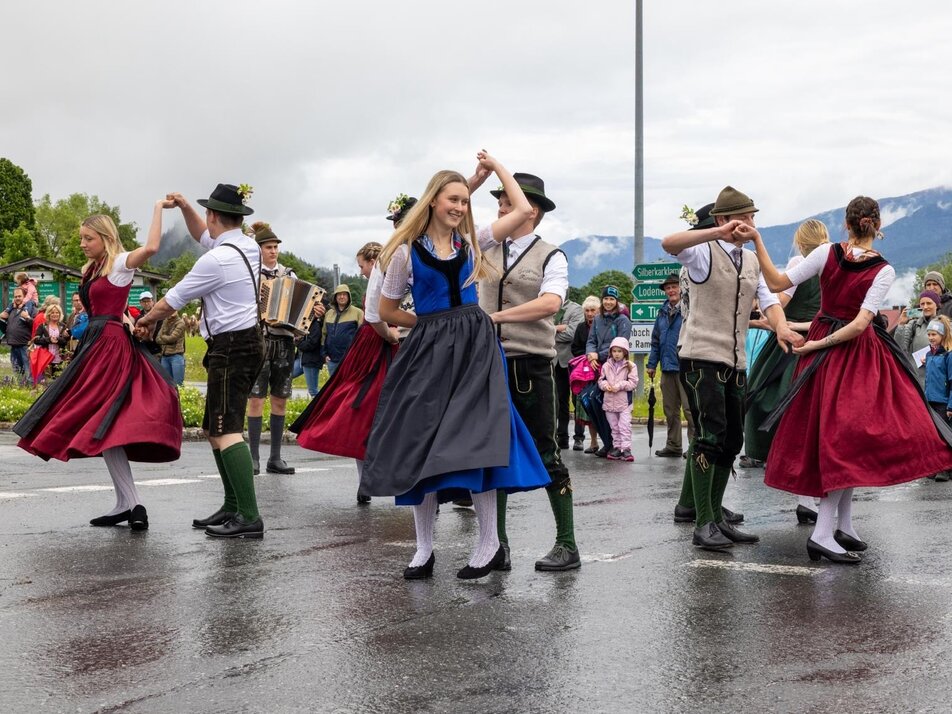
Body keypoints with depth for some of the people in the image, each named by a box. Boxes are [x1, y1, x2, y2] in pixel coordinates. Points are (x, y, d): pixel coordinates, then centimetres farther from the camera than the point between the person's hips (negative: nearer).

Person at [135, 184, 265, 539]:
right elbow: (205, 236, 31)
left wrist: (146, 319, 13)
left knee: (226, 430, -14)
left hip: (229, 348, -10)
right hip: (249, 341, 10)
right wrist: (185, 207, 19)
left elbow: (174, 298, -5)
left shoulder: (216, 260, -17)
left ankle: (249, 517, -21)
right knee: (214, 429, 16)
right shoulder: (248, 247, 9)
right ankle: (233, 507, 20)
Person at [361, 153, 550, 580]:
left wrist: (497, 167, 14)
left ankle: (489, 543, 0)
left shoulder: (471, 241, 10)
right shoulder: (407, 251, 2)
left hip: (474, 348, 1)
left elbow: (523, 211, 8)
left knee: (474, 441, -9)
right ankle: (424, 550, 10)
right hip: (428, 351, -1)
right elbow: (387, 311, 7)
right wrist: (432, 323, 4)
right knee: (421, 447, 0)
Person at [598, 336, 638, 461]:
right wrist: (605, 385, -11)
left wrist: (620, 386, -16)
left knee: (624, 426, -9)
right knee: (614, 426, 11)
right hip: (609, 401, 4)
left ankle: (626, 449, -7)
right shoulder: (606, 366, 7)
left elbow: (633, 383, -8)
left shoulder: (630, 366, -4)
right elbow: (601, 380, 11)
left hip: (624, 401, -4)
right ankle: (617, 447, 18)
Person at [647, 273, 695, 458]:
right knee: (670, 409, 13)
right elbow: (656, 340, 19)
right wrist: (652, 364, 15)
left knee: (689, 408, -6)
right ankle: (673, 446, 21)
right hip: (667, 367, 7)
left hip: (685, 366, -7)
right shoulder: (663, 311, 15)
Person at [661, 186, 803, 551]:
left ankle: (716, 516, 21)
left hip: (736, 362, 8)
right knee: (710, 435, -14)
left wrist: (781, 326, -14)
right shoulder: (705, 252, -4)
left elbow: (768, 299, 8)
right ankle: (703, 524, -10)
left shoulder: (752, 260, 18)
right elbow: (669, 244, -25)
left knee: (731, 441, 10)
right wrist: (719, 233, -35)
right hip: (702, 356, -7)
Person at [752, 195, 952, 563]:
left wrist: (757, 242, -8)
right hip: (860, 353, -4)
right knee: (849, 436, -8)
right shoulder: (884, 270, -12)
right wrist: (818, 344, -11)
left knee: (837, 436, 13)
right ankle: (823, 533, -18)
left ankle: (843, 525, 18)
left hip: (824, 350, 5)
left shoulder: (827, 253, -7)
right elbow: (860, 324, -19)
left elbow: (777, 283, -10)